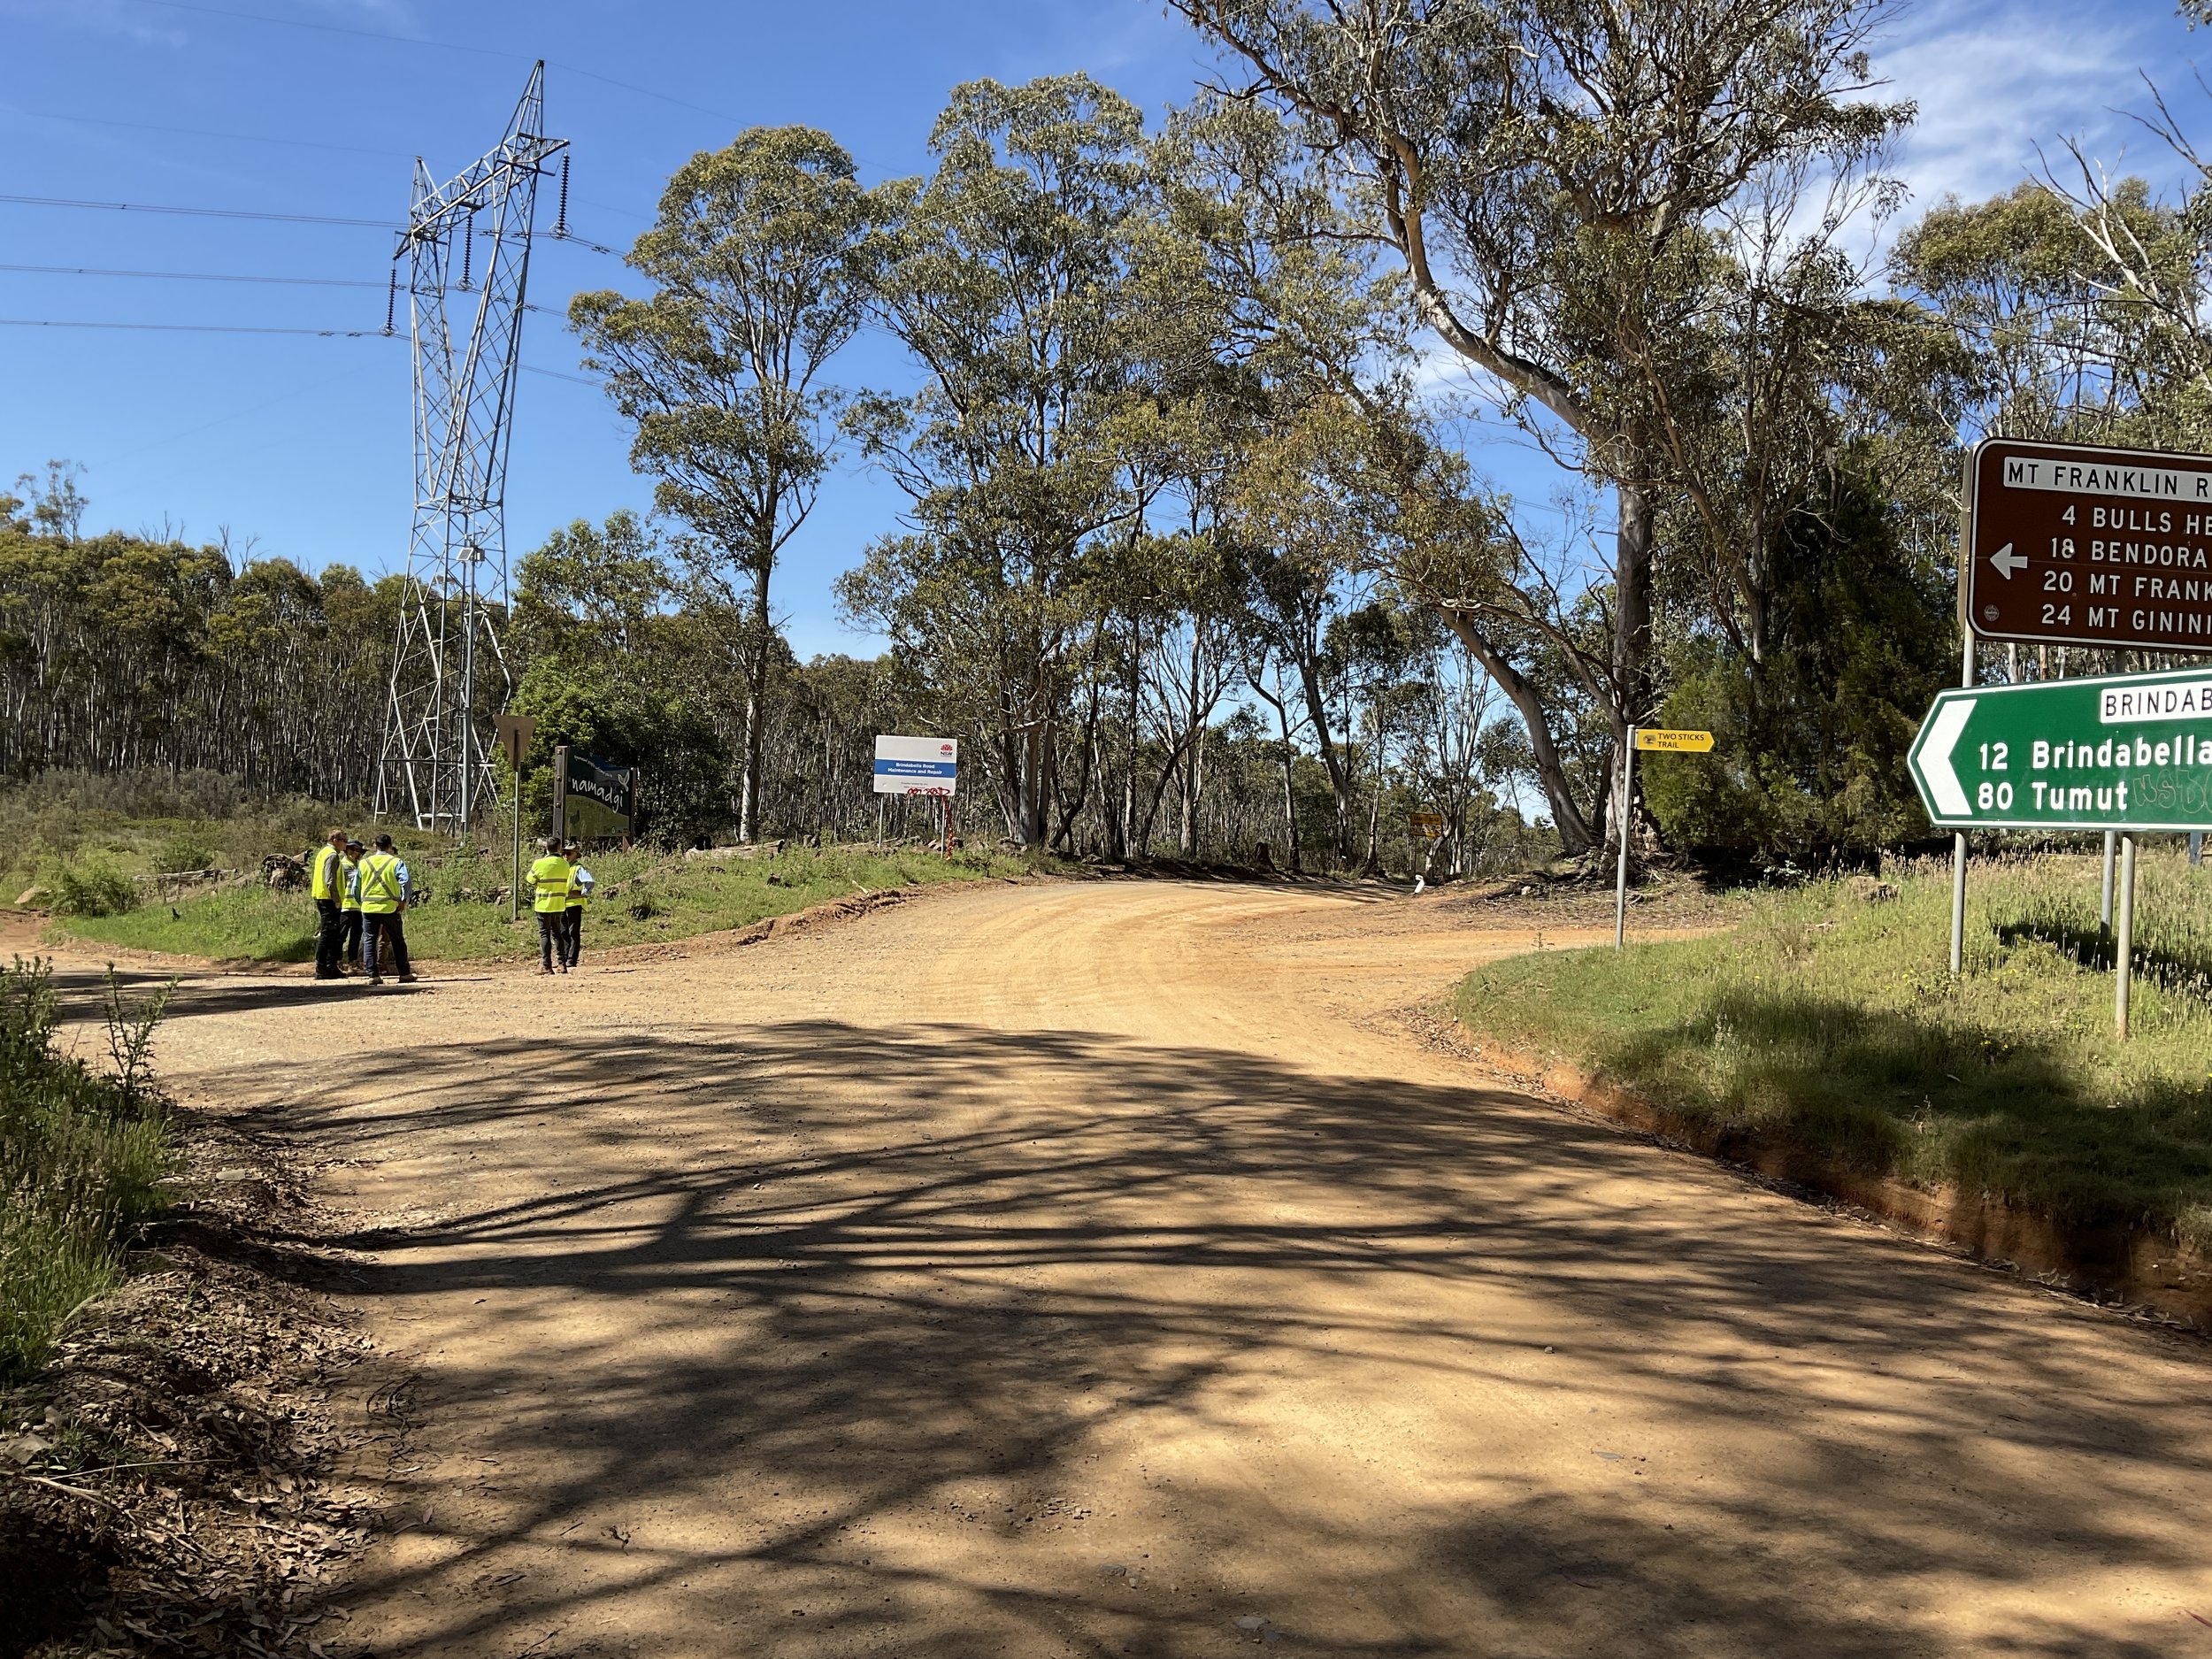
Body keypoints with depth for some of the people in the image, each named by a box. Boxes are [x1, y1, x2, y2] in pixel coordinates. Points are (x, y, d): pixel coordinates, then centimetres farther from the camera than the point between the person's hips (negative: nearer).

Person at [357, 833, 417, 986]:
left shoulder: (363, 863, 8)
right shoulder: (396, 862, -2)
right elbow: (406, 882, -15)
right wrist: (404, 901, -6)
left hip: (368, 908, 2)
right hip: (389, 908, -2)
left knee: (370, 941, 7)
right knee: (398, 941, 8)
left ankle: (373, 975, 0)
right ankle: (404, 974, 9)